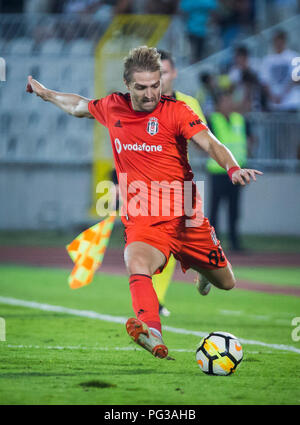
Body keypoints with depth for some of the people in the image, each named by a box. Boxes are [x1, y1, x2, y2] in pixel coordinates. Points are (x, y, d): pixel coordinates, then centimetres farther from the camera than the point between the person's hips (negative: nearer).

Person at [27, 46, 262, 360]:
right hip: (143, 222, 0)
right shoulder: (112, 108, 5)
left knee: (226, 285, 15)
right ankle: (153, 335, -56)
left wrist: (233, 168, -39)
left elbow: (210, 144, -20)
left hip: (186, 217, 0)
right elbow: (79, 106, 28)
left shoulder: (174, 110, -6)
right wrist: (46, 93, 38)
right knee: (136, 264, -35)